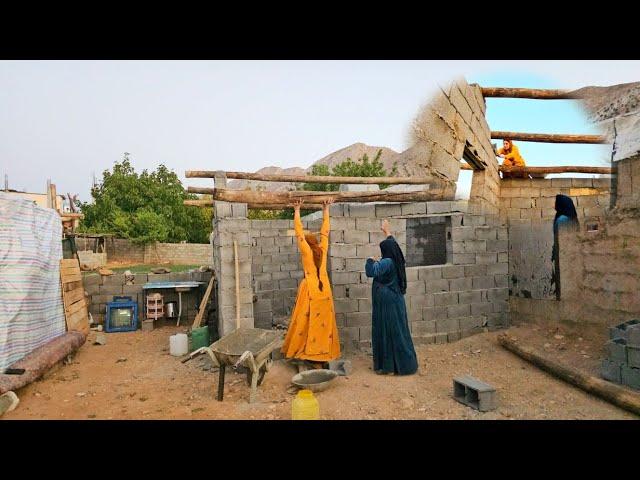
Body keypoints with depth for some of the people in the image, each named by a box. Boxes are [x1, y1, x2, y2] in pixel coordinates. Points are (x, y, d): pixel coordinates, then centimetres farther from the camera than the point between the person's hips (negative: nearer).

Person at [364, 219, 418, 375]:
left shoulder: (387, 263, -19)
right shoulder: (396, 260, 5)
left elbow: (371, 272, -33)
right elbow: (392, 244, 24)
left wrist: (371, 260, -12)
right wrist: (387, 231, 38)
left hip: (387, 303, -8)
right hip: (395, 301, 8)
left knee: (386, 332, -2)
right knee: (397, 331, 13)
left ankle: (388, 365, 4)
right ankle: (403, 363, 20)